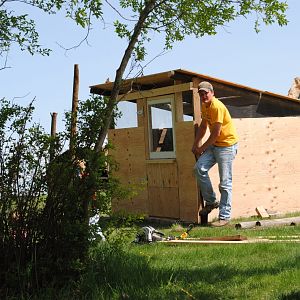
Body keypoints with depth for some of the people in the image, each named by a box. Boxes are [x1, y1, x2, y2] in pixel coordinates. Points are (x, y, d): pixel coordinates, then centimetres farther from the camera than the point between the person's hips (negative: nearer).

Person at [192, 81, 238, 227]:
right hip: (214, 144, 9)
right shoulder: (204, 106, 9)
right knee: (199, 168, -10)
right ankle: (211, 201, 4)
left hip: (227, 146, -9)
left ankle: (224, 217, 2)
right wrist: (195, 144, 12)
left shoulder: (217, 107, -20)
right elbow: (203, 126, 19)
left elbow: (216, 133, -19)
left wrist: (202, 148, -9)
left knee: (225, 183, -5)